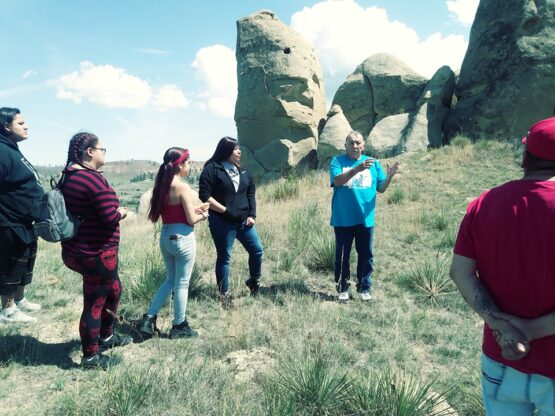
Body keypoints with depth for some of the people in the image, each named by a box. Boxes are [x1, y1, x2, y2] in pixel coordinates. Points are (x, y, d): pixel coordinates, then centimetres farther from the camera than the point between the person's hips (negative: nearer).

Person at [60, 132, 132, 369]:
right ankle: (90, 357, 20)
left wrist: (115, 211, 7)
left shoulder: (70, 175, 8)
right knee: (95, 302, 4)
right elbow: (111, 217, -26)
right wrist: (122, 212, -4)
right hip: (96, 252, -10)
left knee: (114, 289, 25)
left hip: (77, 249, 10)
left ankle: (106, 336, 40)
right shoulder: (93, 178, -22)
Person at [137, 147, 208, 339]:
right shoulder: (183, 187, -16)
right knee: (182, 283, 7)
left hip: (165, 236, 8)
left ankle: (149, 318, 20)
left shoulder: (162, 186, 6)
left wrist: (195, 209, 13)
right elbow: (191, 220, -15)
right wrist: (203, 215, 4)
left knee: (171, 280, 22)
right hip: (182, 238, -8)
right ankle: (179, 327, 20)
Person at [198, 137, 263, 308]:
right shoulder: (212, 169, -9)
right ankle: (224, 294, 17)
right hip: (222, 221, -6)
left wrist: (252, 215, 3)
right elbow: (204, 195, -14)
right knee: (224, 257, 3)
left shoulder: (243, 170, 11)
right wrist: (224, 210, -18)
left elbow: (251, 193, 14)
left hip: (243, 221, 6)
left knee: (257, 250, 8)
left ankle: (254, 281, 33)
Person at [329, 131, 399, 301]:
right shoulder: (337, 161, -1)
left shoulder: (373, 163, 7)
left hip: (365, 219, 2)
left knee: (366, 255, 10)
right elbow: (337, 181, -20)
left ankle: (364, 288, 24)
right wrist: (357, 169, -31)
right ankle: (343, 289, 21)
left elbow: (381, 188, 6)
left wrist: (389, 176, -14)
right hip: (343, 219, -2)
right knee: (342, 255, 7)